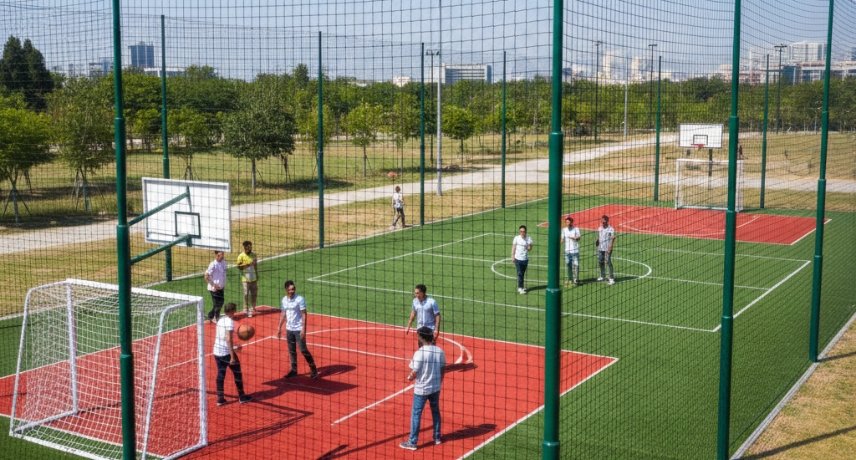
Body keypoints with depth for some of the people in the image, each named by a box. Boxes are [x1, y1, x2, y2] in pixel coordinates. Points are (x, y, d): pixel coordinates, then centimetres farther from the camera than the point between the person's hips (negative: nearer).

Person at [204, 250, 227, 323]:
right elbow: (206, 276, -20)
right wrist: (214, 285, -18)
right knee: (217, 304, 3)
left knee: (221, 303, 17)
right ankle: (216, 318, 22)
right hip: (214, 289, -8)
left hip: (221, 287, 8)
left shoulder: (223, 263, 1)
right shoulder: (213, 265, -21)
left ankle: (211, 316, 34)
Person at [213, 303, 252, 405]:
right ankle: (242, 397, 18)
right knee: (237, 373, 9)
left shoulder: (220, 319, 8)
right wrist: (232, 357, -22)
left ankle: (220, 399, 14)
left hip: (217, 351, 7)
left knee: (220, 374, 13)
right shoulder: (230, 321, -16)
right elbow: (228, 339, -22)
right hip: (226, 352, -7)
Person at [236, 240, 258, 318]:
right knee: (246, 294, -3)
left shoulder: (253, 254, 5)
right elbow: (239, 266, -10)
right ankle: (246, 310, 4)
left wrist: (257, 275, 17)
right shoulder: (241, 256, -9)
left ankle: (252, 308, 28)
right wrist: (248, 265, -22)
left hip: (253, 278, 5)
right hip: (246, 278, -5)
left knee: (254, 293, 11)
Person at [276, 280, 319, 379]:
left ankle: (313, 370, 6)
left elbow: (304, 314, -13)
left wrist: (303, 329, -19)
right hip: (289, 329, 6)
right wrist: (279, 327, 13)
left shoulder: (300, 299, -13)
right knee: (291, 350, 11)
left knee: (303, 350, -5)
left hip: (299, 329, -6)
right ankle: (294, 370, 22)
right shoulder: (284, 300, 5)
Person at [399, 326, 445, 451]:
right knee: (435, 411, 21)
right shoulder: (440, 351, -3)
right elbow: (442, 371, 5)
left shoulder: (419, 353, -20)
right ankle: (437, 437, 32)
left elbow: (414, 373, -18)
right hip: (436, 388, 6)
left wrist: (409, 378, 4)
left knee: (416, 414, 4)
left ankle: (412, 442, 8)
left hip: (421, 389, -5)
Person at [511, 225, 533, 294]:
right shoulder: (516, 238, -5)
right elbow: (513, 247, 2)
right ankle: (520, 288, -5)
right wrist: (512, 256, -1)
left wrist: (529, 247, -23)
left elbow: (530, 248, -1)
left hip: (525, 259, 2)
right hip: (518, 258, -2)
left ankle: (520, 286, 24)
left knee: (523, 273, 12)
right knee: (519, 273, -6)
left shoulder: (528, 238, -2)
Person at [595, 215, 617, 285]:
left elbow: (612, 239, -13)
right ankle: (602, 275, 30)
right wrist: (597, 241, 2)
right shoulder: (600, 228, 9)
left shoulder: (611, 229, -12)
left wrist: (610, 247, -20)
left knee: (608, 262, -9)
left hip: (607, 248, -7)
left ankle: (611, 278, -5)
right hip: (600, 248, 7)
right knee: (600, 262, 14)